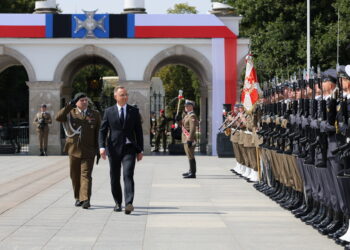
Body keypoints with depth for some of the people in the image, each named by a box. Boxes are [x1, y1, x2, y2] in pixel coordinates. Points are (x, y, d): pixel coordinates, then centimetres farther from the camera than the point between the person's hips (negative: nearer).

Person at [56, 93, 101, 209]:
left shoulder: (95, 114, 7)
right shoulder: (70, 113, 5)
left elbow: (98, 133, 7)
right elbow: (58, 117, -14)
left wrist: (98, 150, 3)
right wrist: (70, 105, -20)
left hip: (88, 151, -2)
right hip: (74, 150, 2)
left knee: (86, 174, -12)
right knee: (75, 175, 9)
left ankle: (86, 199, -18)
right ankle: (78, 198, 24)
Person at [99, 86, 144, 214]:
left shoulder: (134, 111, 7)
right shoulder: (109, 112, 6)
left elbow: (138, 131, 9)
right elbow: (103, 130, 3)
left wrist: (140, 150, 5)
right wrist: (102, 147, -11)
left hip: (129, 148, -1)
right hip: (114, 149, 1)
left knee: (128, 175, -16)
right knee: (115, 178, 7)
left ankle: (129, 204, -24)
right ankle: (118, 203, 23)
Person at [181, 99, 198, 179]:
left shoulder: (192, 116, -16)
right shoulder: (187, 115, 16)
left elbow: (192, 129, -22)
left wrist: (189, 140, -24)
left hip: (189, 139, -10)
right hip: (186, 139, 10)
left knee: (190, 156, -9)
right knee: (189, 155, 18)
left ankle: (192, 173, -8)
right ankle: (191, 171, 27)